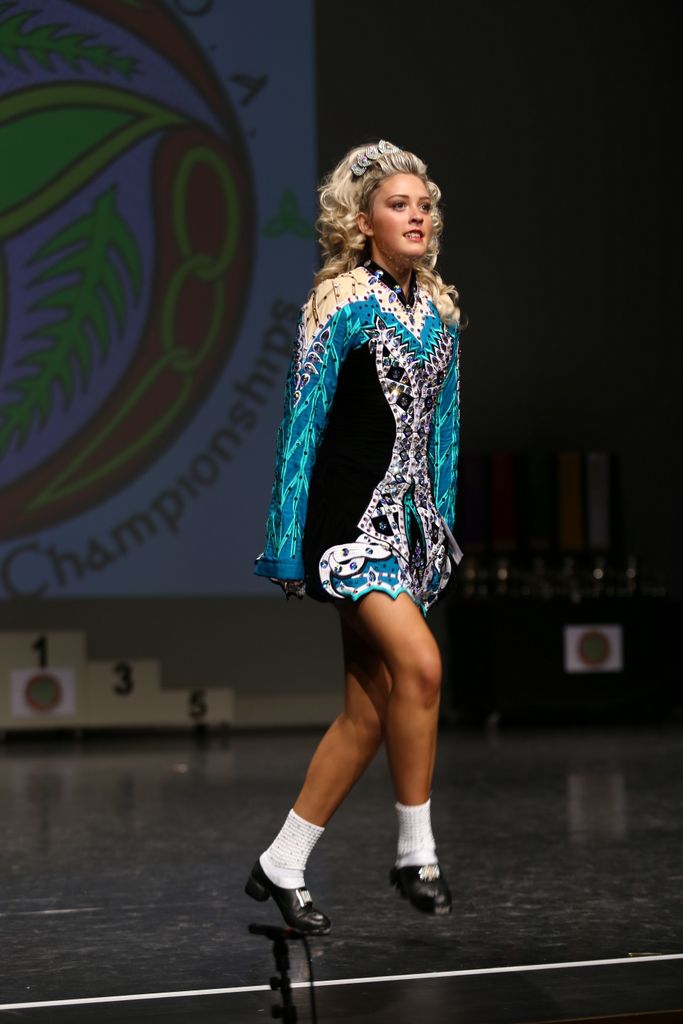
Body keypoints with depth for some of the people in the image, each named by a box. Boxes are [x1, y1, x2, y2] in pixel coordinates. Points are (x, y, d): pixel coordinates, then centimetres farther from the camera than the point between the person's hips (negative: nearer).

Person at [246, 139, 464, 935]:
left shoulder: (441, 310, 12)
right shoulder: (340, 304, -7)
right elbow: (302, 422, -7)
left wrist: (444, 528, 18)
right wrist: (286, 543, -8)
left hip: (409, 518, 7)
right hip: (348, 515, -7)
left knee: (368, 714, 5)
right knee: (418, 665, -22)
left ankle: (281, 866, 15)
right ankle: (416, 854, -7)